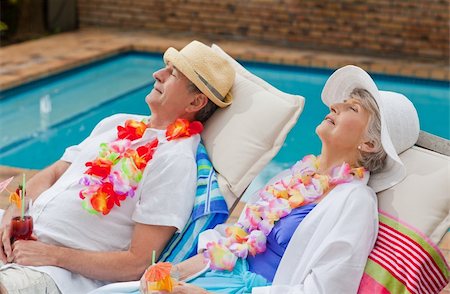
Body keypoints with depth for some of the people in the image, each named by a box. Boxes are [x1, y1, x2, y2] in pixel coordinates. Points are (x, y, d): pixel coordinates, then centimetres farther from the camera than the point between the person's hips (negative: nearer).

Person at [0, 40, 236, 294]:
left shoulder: (175, 161, -12)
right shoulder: (118, 123, 14)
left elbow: (137, 265, -15)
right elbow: (52, 174, 16)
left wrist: (53, 255, -17)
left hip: (62, 272, -8)